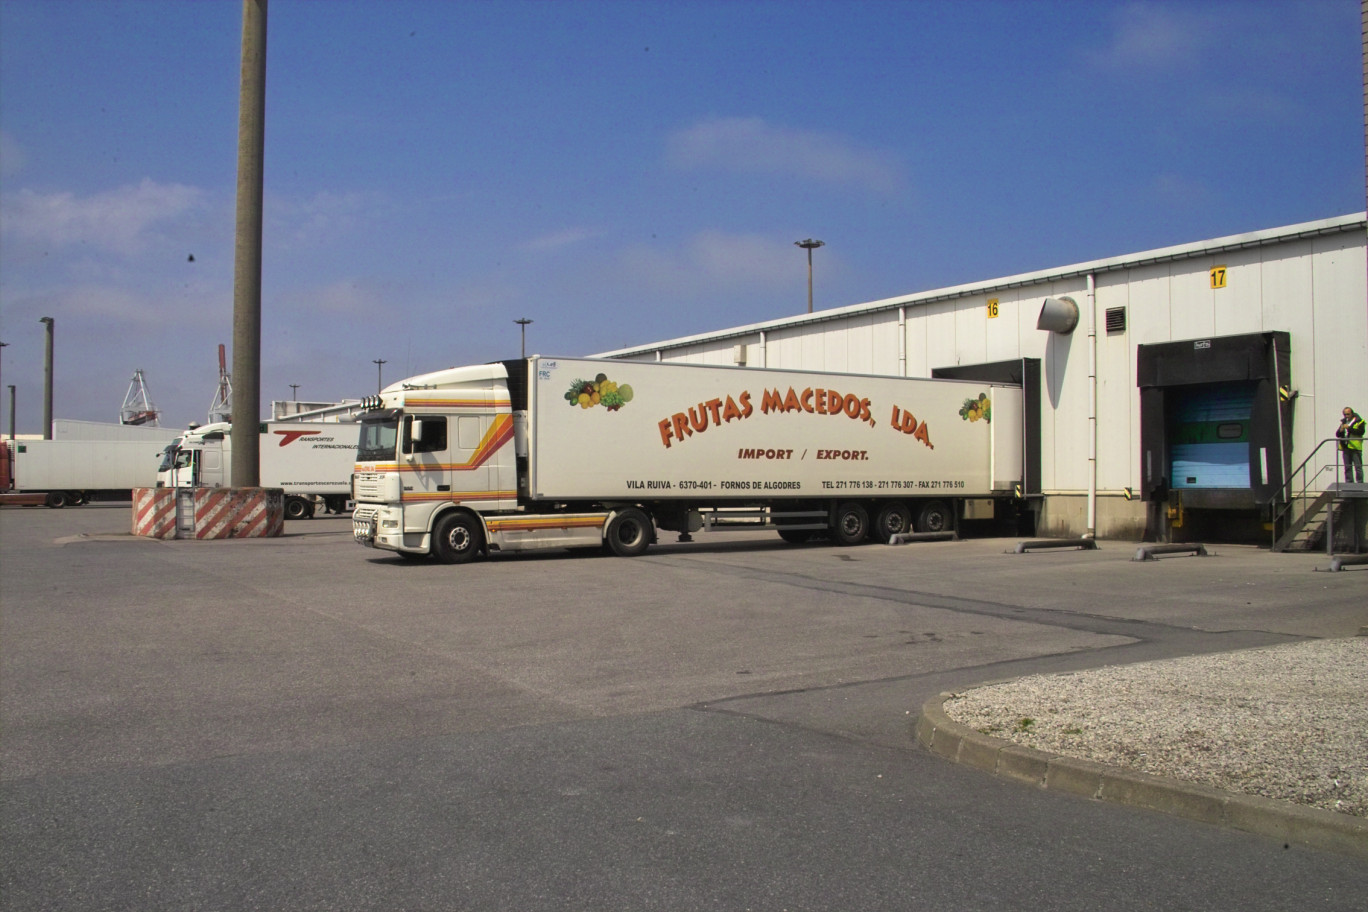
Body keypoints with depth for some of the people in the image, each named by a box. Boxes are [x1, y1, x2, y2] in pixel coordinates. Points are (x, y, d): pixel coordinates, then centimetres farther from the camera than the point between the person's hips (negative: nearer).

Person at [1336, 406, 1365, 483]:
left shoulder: (1359, 421, 1)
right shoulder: (1343, 422, 18)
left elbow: (1361, 432, -14)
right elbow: (1337, 434, 17)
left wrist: (1349, 428, -19)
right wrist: (1340, 431, -5)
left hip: (1355, 447, -6)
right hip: (1346, 447, 6)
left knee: (1358, 466, -6)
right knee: (1347, 467, 8)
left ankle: (1360, 483, -4)